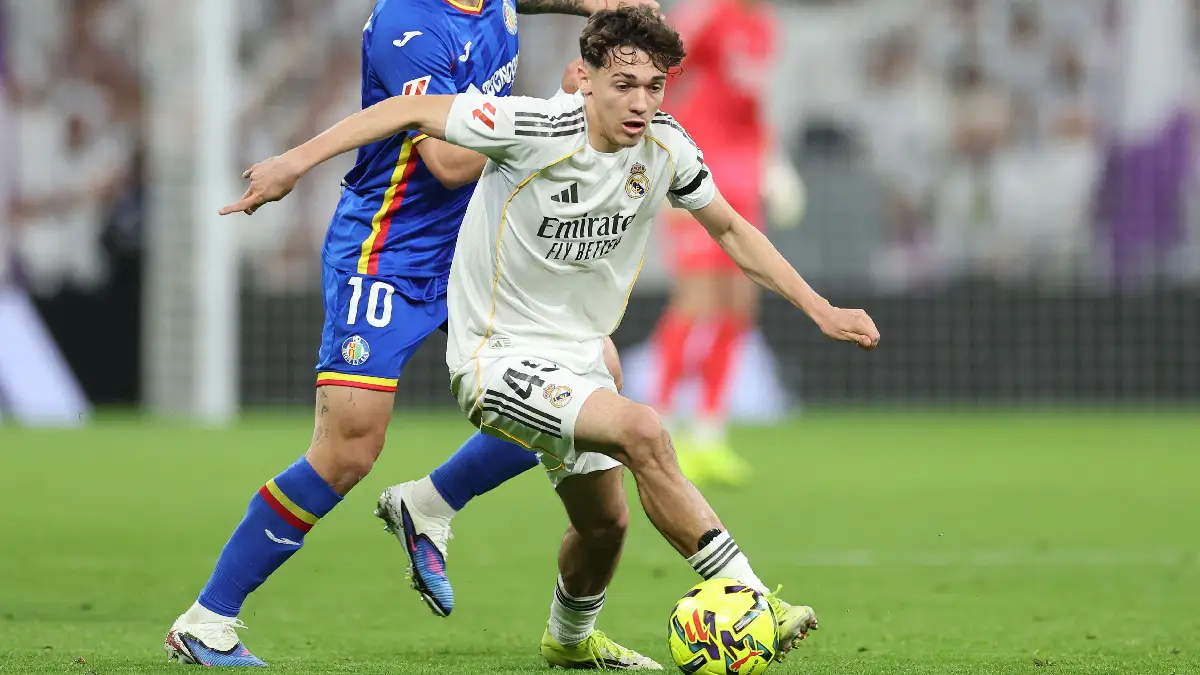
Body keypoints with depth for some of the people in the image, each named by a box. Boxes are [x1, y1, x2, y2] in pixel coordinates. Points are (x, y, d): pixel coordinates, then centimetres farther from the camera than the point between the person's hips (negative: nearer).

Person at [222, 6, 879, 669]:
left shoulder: (666, 147, -6)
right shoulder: (534, 128, -24)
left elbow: (731, 230, 10)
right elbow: (410, 111, -15)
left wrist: (822, 309, 6)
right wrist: (297, 160, -17)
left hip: (577, 358, 7)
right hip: (497, 358, -7)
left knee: (605, 519, 19)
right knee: (641, 429, -30)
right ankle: (752, 603, -26)